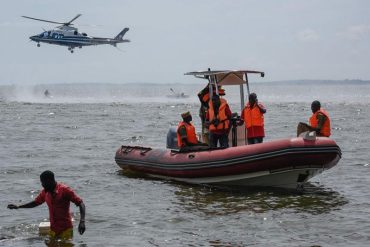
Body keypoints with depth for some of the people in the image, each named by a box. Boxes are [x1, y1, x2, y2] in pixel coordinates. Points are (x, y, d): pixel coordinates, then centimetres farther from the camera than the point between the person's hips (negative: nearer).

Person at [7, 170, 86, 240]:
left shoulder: (64, 190, -13)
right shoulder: (45, 192, 5)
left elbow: (80, 203, -15)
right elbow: (36, 203, 24)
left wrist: (82, 222, -27)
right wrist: (18, 206, 17)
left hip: (66, 229, -6)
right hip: (53, 229, 6)